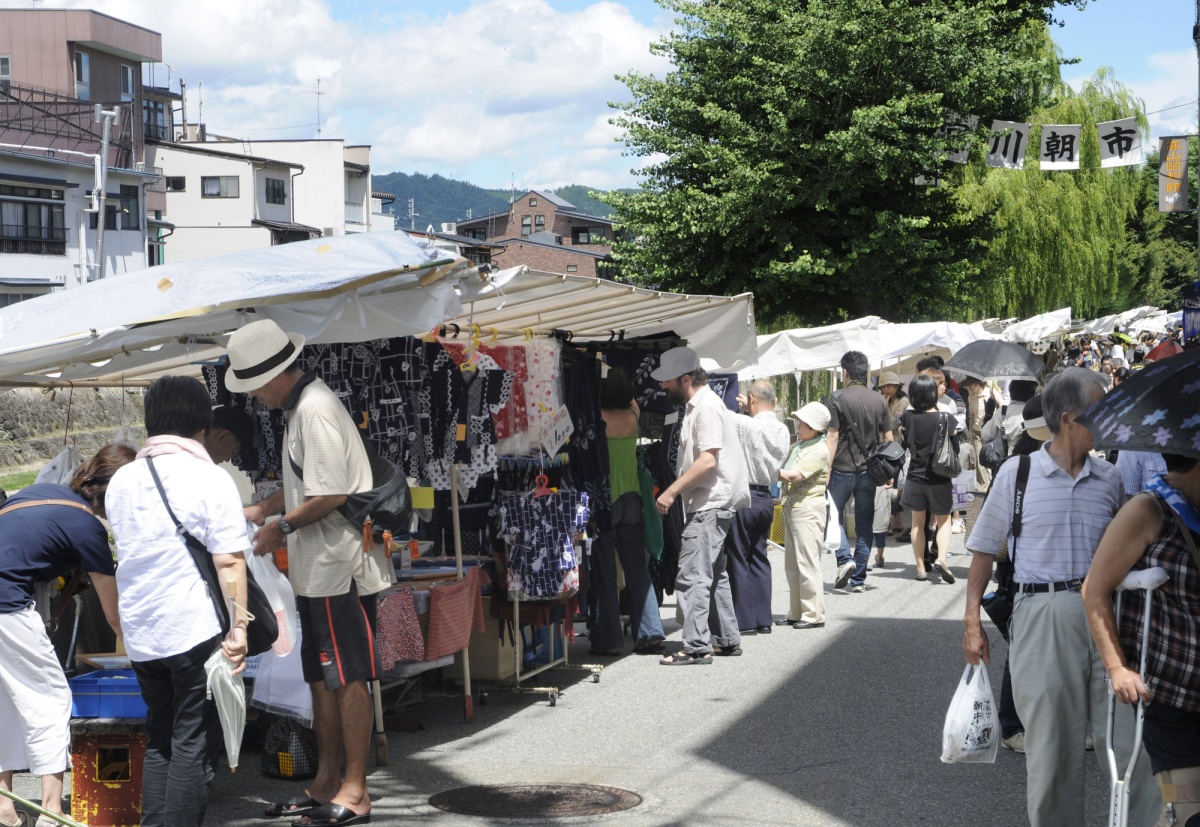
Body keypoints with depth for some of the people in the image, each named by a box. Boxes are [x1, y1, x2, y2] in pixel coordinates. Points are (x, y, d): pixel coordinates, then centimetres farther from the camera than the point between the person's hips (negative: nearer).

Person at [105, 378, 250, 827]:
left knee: (158, 742, 16)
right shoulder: (211, 479, -9)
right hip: (196, 630, -6)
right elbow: (229, 563, -13)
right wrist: (238, 628, -10)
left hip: (140, 634, 6)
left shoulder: (122, 480, 9)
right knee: (193, 745, 1)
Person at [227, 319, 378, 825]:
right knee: (320, 678, 15)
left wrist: (283, 527, -10)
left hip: (335, 568, -10)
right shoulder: (297, 407, 15)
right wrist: (262, 511, 15)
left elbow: (331, 495, -22)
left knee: (348, 679, -4)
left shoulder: (315, 410, -17)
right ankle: (326, 783, 24)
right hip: (314, 569, 10)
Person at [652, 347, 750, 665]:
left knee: (692, 576, -12)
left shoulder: (707, 408, -16)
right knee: (713, 574, 17)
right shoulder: (696, 405, 16)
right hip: (707, 504, 11)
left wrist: (672, 491, -23)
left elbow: (708, 460, -24)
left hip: (709, 505, -11)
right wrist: (676, 492, 16)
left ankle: (697, 646, -12)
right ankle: (727, 639, 24)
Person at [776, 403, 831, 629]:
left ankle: (813, 615, -1)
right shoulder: (796, 446, 15)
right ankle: (796, 612, 18)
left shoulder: (819, 450, -12)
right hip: (791, 507, 9)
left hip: (808, 509, -9)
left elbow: (793, 476, -19)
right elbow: (780, 466, 19)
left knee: (807, 563, -6)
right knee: (792, 565, 12)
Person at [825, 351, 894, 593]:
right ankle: (858, 579, 9)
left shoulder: (839, 399, -8)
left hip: (843, 469, -4)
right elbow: (888, 438, 7)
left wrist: (826, 470, -9)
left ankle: (845, 559, -8)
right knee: (864, 526, 8)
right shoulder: (879, 401, 5)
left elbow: (832, 437, -12)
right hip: (869, 471, 4)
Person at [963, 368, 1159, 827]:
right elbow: (985, 550, 6)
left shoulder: (1109, 478, 9)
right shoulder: (1016, 473, 1)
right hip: (1043, 614, -2)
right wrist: (972, 621, 0)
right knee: (1053, 747, 5)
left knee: (1130, 738, -2)